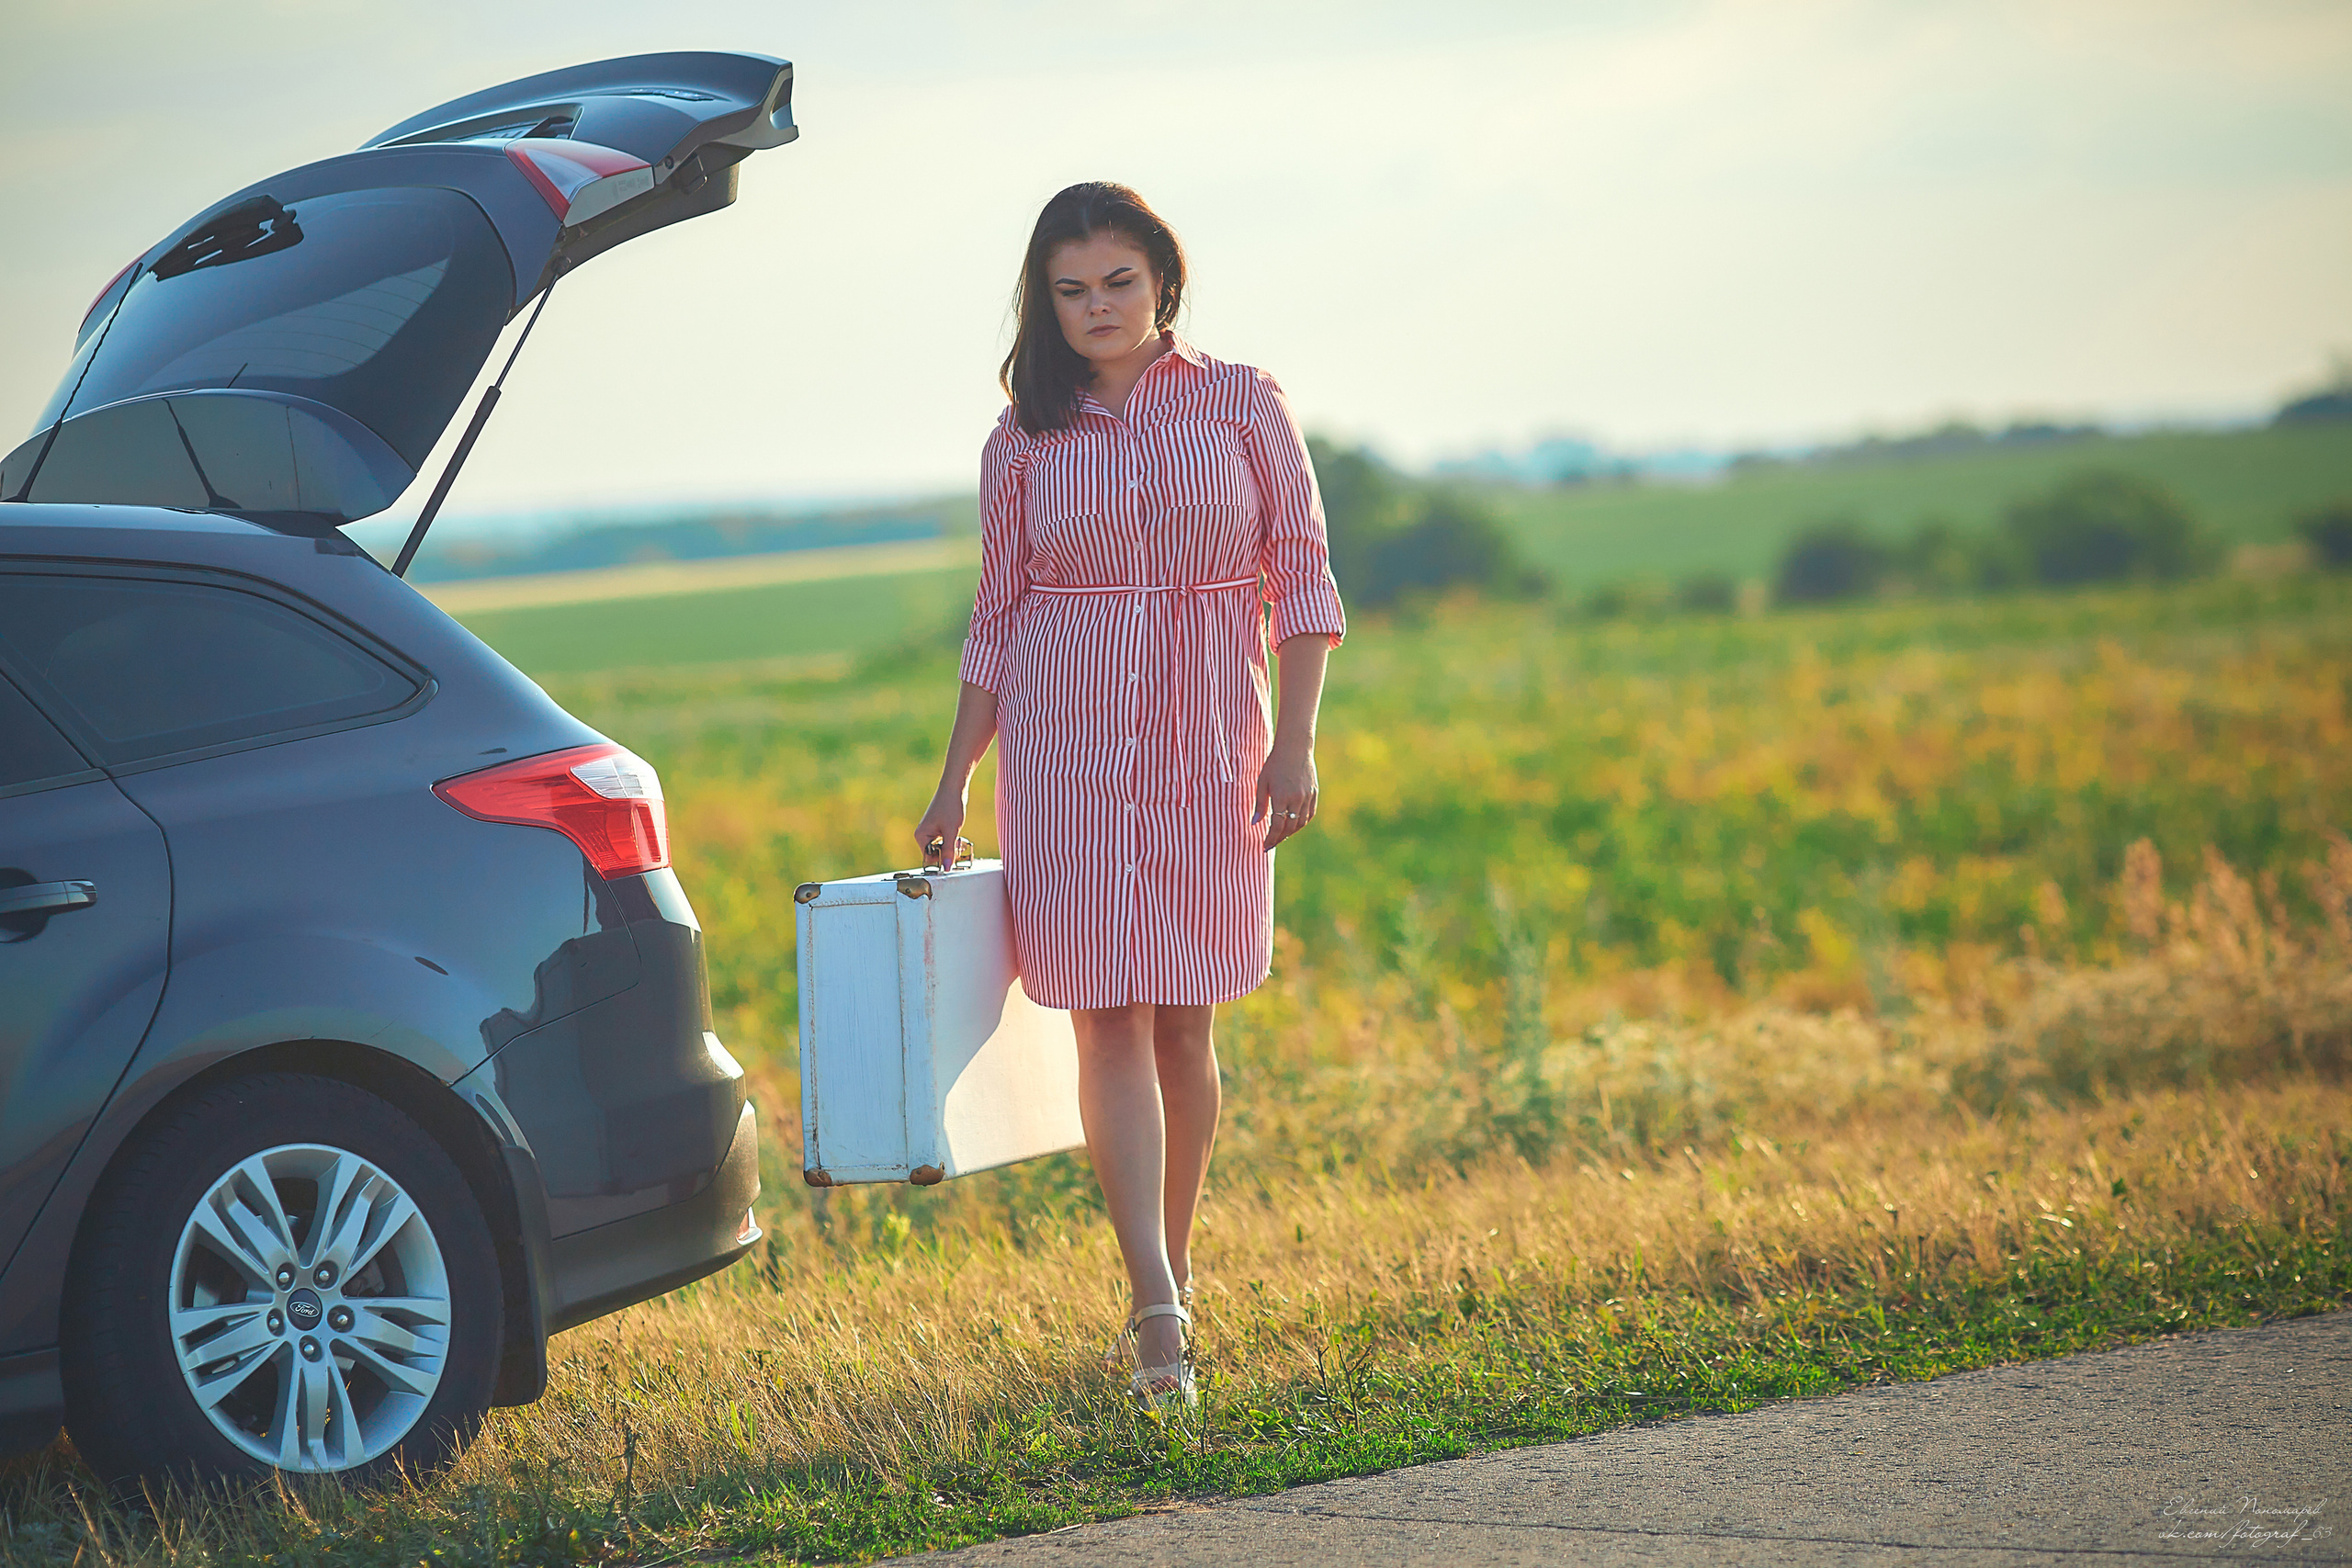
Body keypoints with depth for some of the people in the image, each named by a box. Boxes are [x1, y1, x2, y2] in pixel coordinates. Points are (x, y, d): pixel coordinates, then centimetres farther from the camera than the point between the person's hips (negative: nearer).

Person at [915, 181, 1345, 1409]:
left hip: (1209, 746, 0)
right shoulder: (1026, 441, 7)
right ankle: (1157, 1310, -17)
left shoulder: (1241, 406, 3)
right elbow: (997, 619, 12)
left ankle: (1171, 1275, 22)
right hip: (1066, 745, 0)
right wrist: (953, 786, 9)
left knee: (1184, 1023, 5)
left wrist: (1295, 743, -6)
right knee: (1110, 1019, -10)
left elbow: (1299, 575, 2)